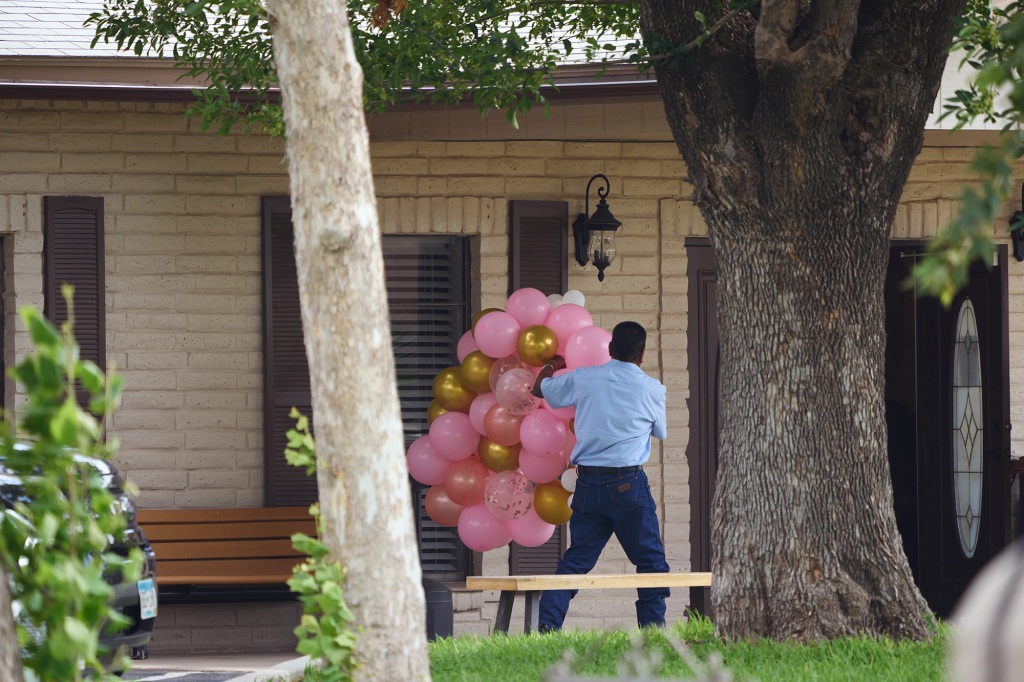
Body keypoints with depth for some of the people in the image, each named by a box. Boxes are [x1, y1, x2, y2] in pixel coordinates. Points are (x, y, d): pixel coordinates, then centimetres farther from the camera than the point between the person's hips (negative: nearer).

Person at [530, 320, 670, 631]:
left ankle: (547, 623, -4)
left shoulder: (582, 379, 2)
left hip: (587, 483, 3)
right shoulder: (651, 389, -3)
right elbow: (661, 431, 15)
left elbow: (540, 389, 19)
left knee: (577, 557, 9)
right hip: (628, 483, -3)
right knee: (650, 560, 7)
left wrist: (550, 367, 40)